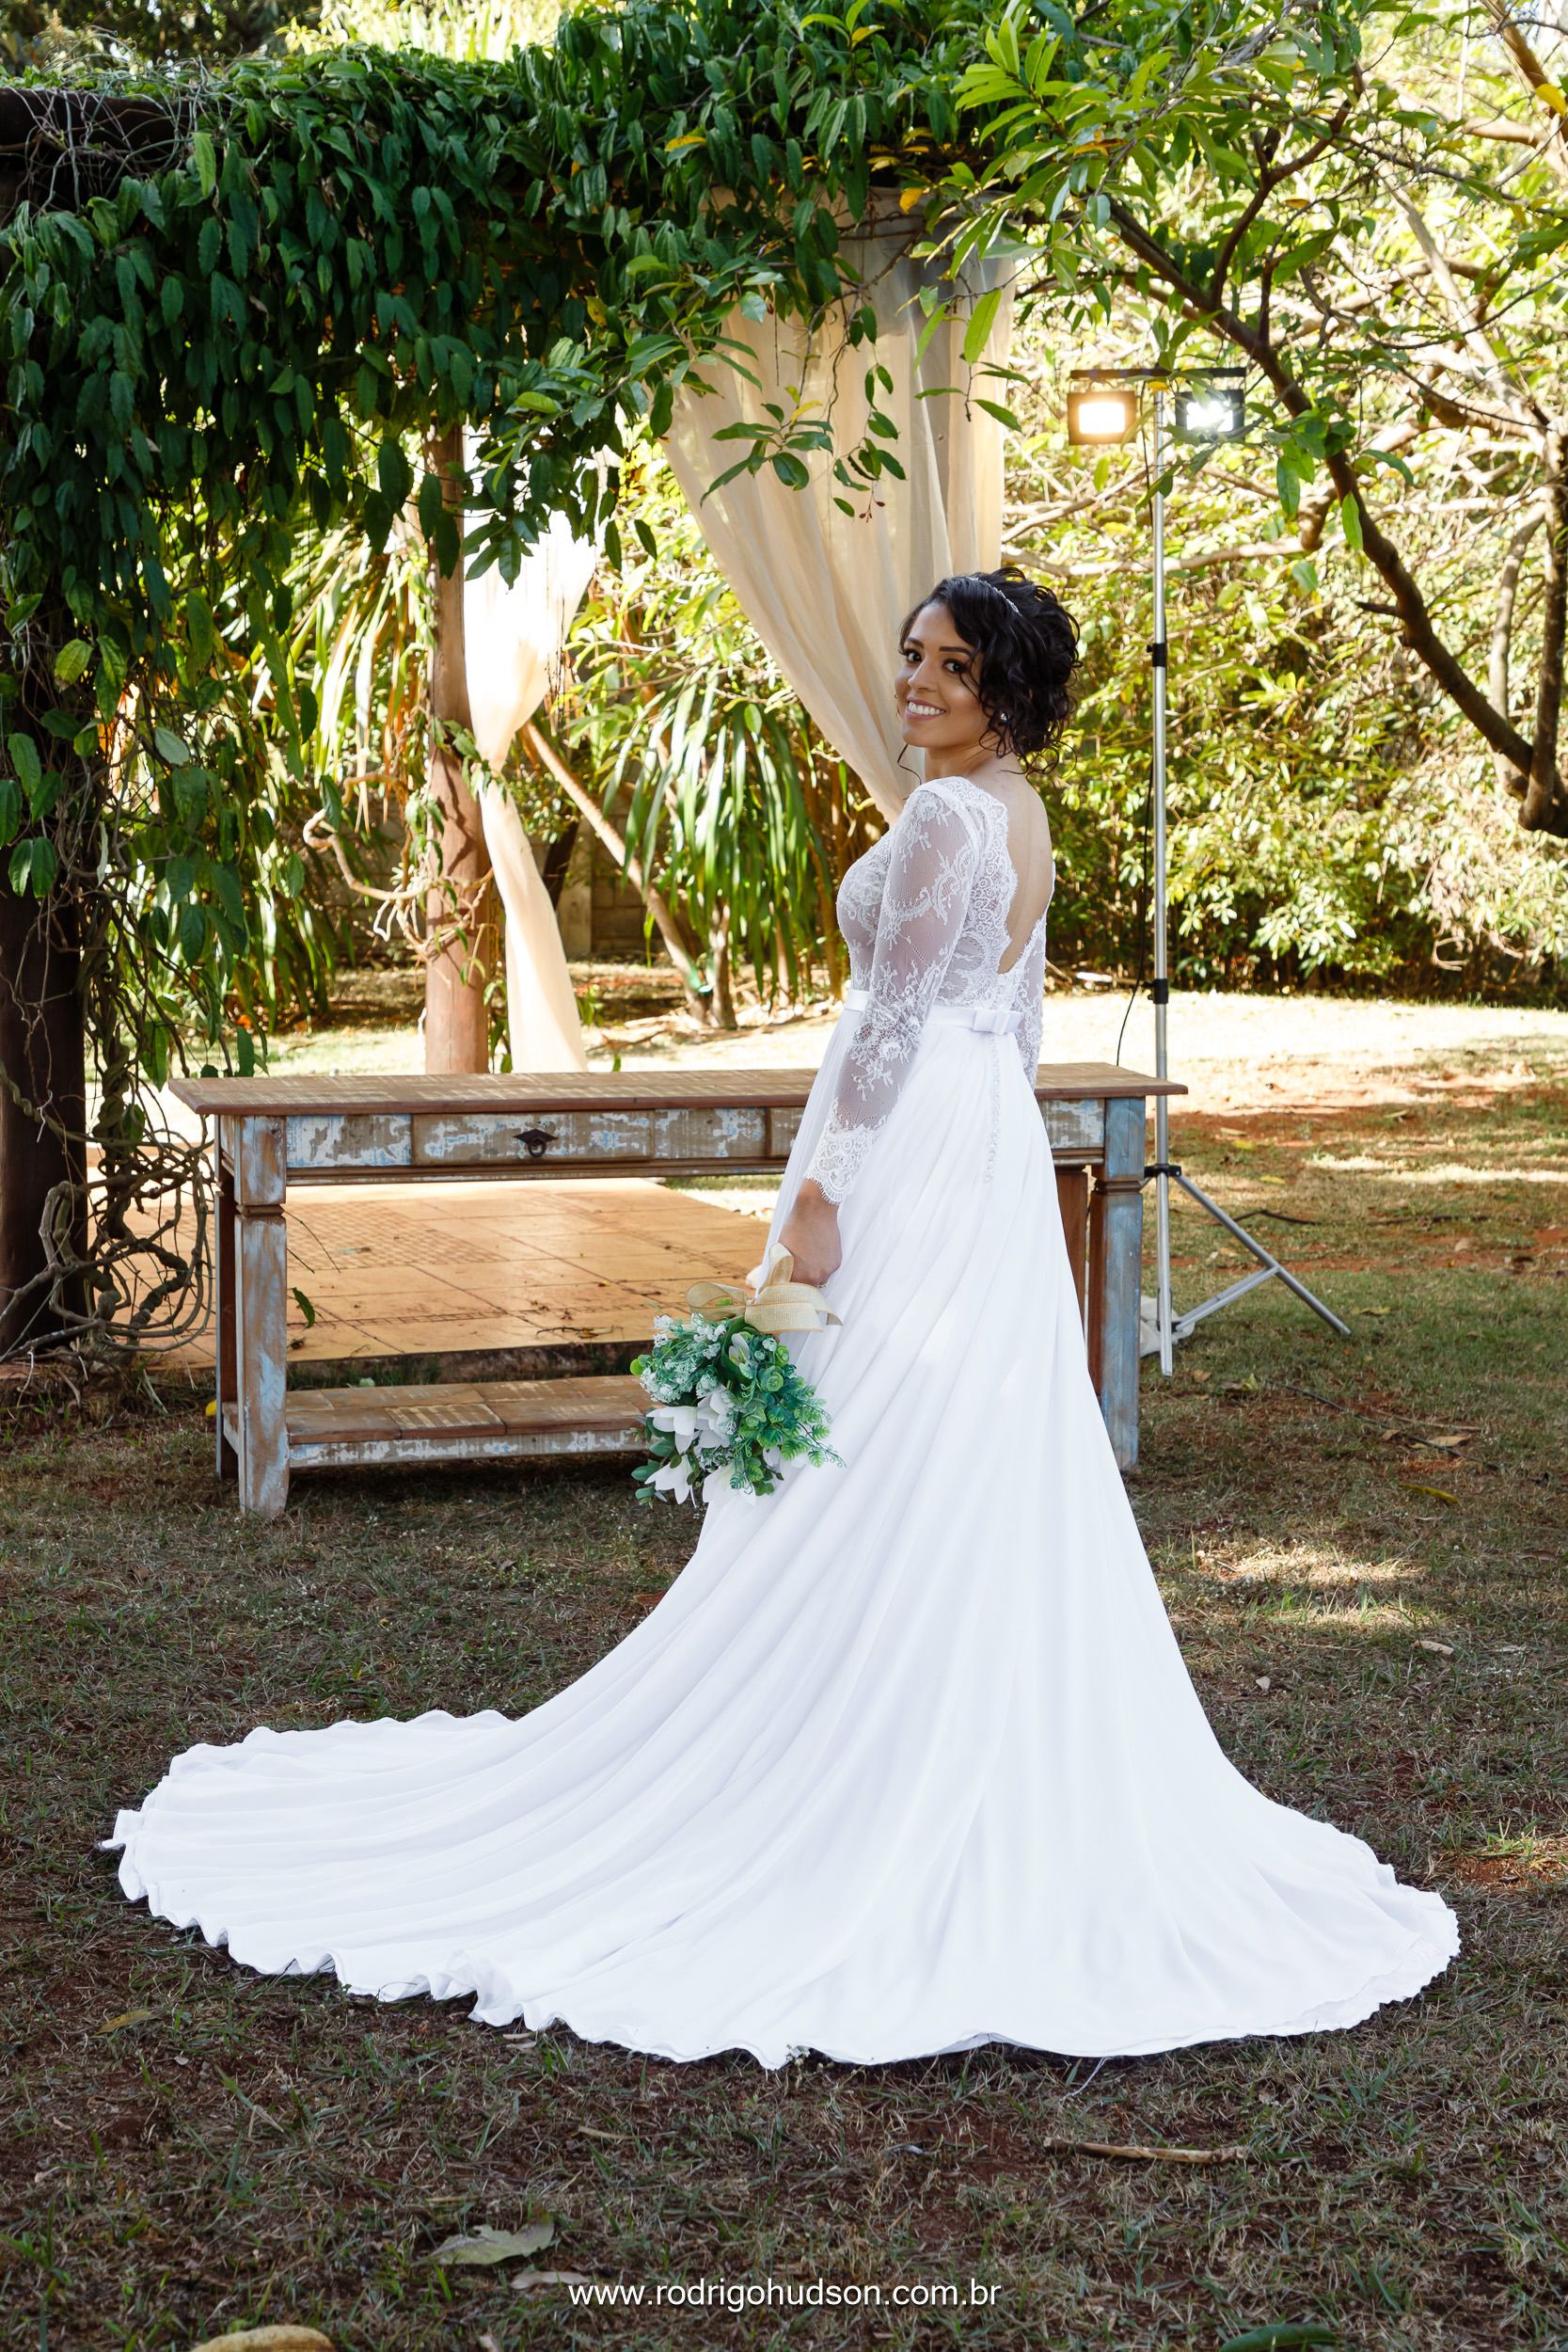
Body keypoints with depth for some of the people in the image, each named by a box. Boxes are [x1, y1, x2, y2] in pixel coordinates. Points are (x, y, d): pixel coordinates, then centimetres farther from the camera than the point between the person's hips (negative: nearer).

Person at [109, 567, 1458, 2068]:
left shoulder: (947, 816, -15)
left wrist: (818, 1191, -18)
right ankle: (1005, 1789, 19)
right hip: (999, 1157, 10)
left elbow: (898, 1019, -19)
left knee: (868, 1470, -5)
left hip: (915, 1155, -10)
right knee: (989, 1482, 12)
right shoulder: (1024, 817, 14)